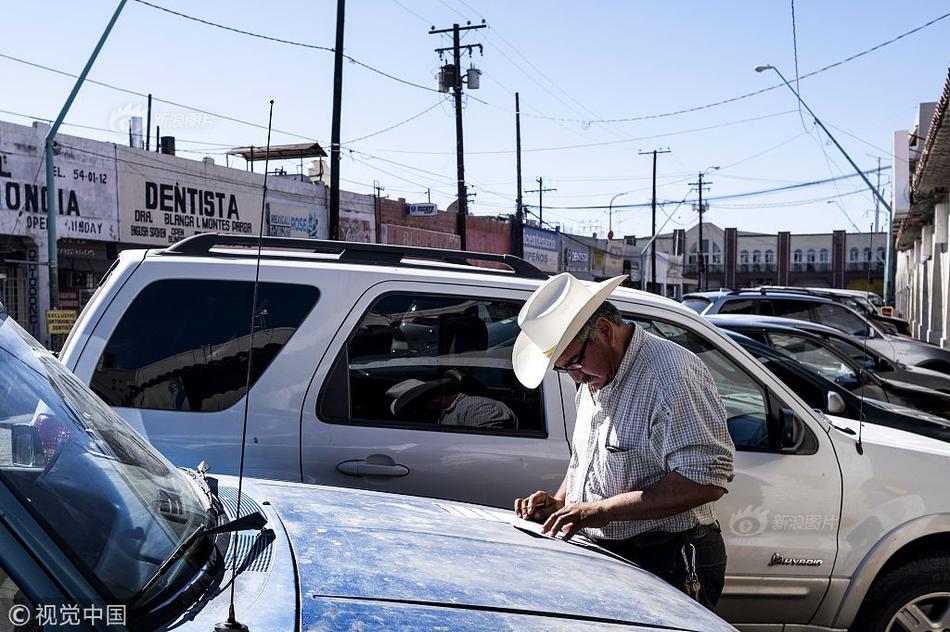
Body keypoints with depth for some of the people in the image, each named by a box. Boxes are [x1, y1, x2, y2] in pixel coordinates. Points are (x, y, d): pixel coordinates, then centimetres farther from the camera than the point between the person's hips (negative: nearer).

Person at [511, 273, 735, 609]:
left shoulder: (672, 375, -21)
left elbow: (707, 479, -27)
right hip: (603, 556, 8)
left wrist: (604, 509, -26)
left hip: (666, 566, -8)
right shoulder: (594, 379, 9)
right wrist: (559, 502, 4)